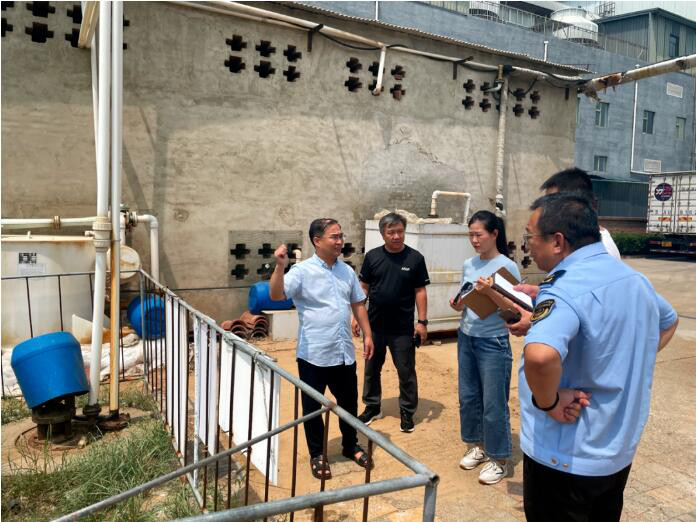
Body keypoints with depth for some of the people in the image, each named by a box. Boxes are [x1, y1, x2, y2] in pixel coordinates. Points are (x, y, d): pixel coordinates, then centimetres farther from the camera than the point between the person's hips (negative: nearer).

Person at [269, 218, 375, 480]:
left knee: (348, 402, 18)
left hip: (344, 352, 5)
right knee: (312, 406, 10)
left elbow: (358, 304, 15)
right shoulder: (302, 271, -11)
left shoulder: (347, 270, 7)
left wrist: (367, 334, 10)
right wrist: (280, 266, -37)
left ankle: (351, 446, 40)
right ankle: (317, 454, 29)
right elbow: (276, 295, -24)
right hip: (313, 354, -5)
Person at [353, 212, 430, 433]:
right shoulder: (372, 256, 0)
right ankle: (372, 407, 33)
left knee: (406, 372, 6)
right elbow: (363, 288, 5)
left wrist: (422, 321, -6)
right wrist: (357, 316, 2)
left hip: (403, 328, -2)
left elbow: (420, 291, -2)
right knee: (371, 369, 15)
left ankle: (407, 412, 24)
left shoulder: (415, 258, -4)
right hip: (374, 325, 2)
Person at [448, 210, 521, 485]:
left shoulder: (507, 266, -11)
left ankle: (498, 460, 18)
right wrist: (458, 305, -7)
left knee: (493, 403, 1)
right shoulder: (468, 265, 6)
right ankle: (476, 446, 34)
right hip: (466, 338, 6)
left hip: (493, 342, -6)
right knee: (468, 396, 15)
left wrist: (490, 292, -26)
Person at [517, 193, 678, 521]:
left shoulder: (565, 290, -28)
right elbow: (668, 322, 23)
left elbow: (540, 356, -47)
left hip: (566, 458, -8)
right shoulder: (633, 278, 2)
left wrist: (549, 402, -28)